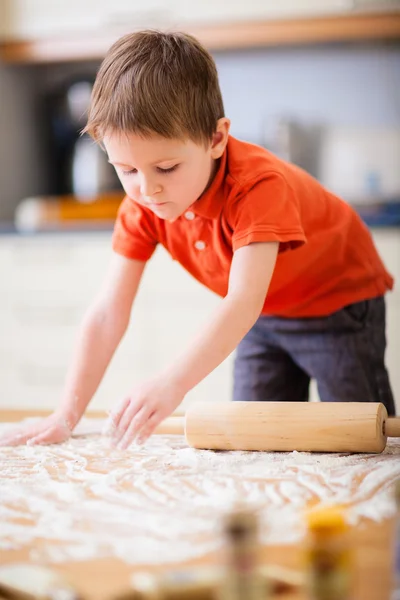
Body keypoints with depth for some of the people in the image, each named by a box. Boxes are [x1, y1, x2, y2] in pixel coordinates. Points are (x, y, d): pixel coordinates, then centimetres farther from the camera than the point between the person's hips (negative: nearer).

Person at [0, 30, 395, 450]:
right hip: (262, 319, 5)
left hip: (337, 305, -5)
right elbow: (108, 313, -20)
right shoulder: (141, 204, -20)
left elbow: (244, 302, -52)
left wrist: (174, 382, -66)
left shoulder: (258, 184, -39)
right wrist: (65, 416, -26)